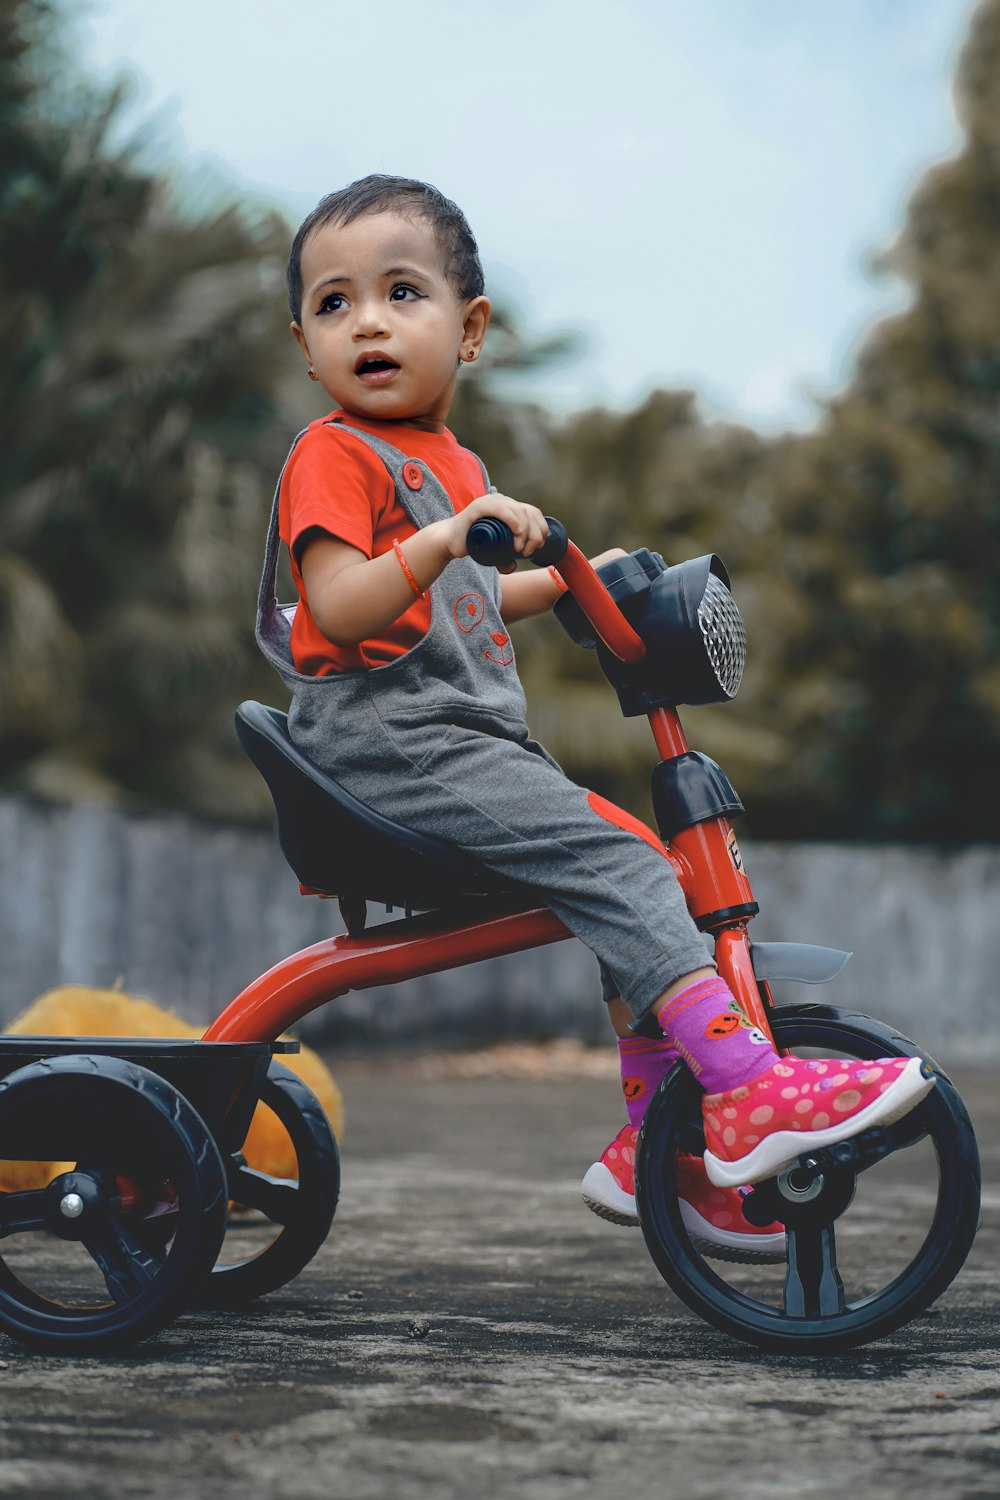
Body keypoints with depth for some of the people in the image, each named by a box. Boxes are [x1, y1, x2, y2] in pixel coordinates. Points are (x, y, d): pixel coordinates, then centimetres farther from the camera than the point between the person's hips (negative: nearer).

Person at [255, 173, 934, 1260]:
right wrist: (447, 539, -33)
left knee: (647, 866, 6)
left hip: (471, 742, 9)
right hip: (384, 739, -9)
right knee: (615, 863, -23)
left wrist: (574, 579, 37)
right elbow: (343, 608, -21)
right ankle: (747, 1091, -28)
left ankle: (653, 1147, 10)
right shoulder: (333, 455, -7)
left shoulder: (453, 467, 22)